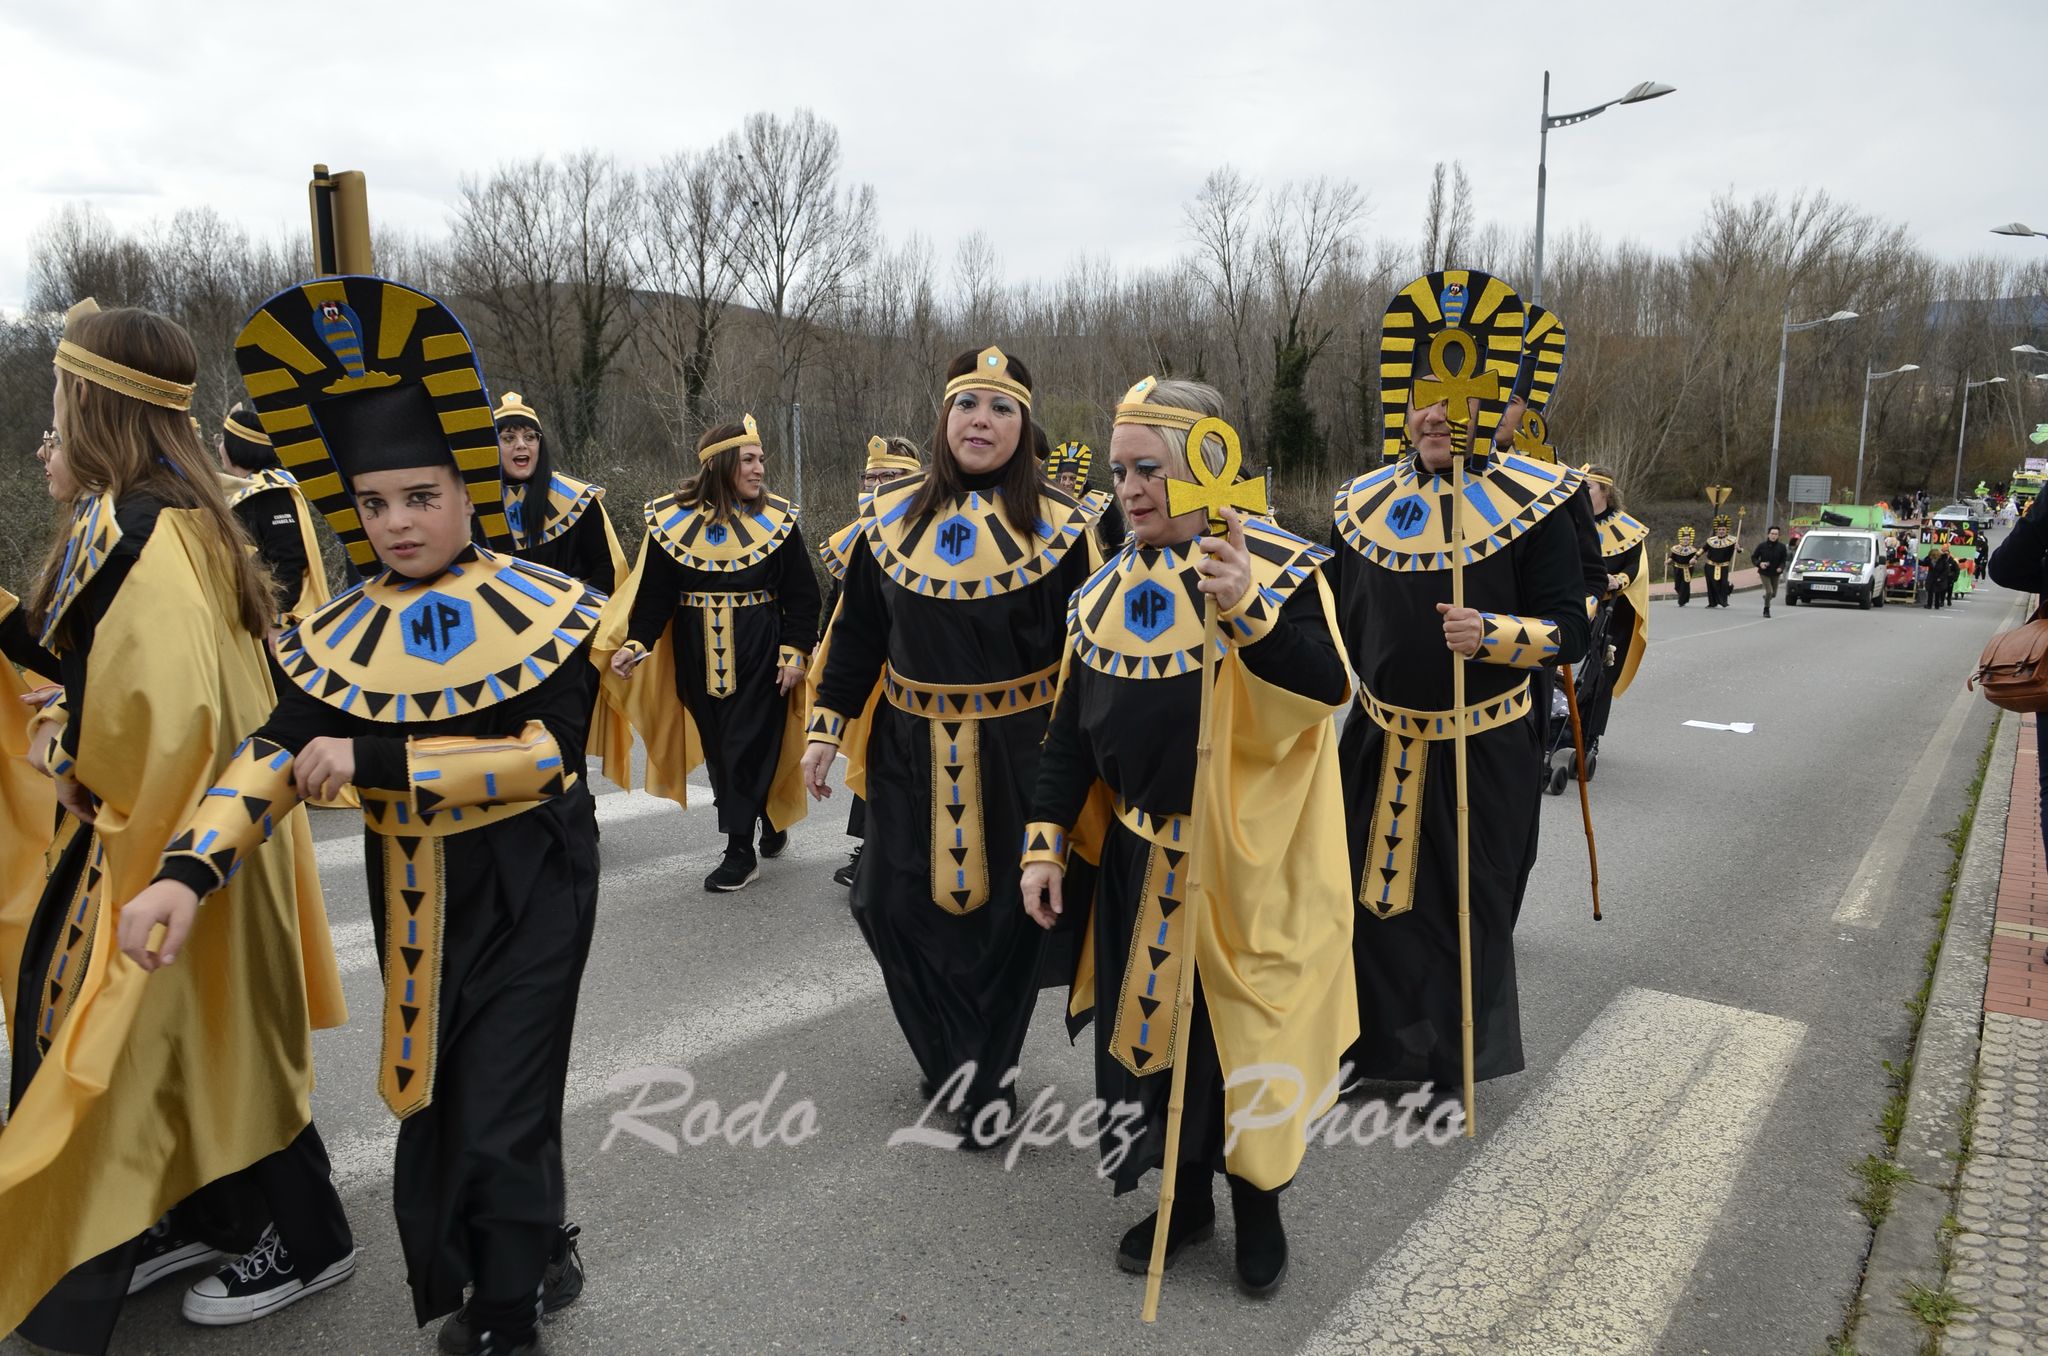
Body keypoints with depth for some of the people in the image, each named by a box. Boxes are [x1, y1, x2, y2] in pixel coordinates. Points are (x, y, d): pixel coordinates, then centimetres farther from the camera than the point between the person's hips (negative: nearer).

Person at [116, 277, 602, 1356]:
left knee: (499, 1113, -2)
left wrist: (374, 759, -24)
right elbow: (275, 752, -9)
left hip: (530, 886, -4)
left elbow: (549, 750, -20)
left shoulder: (543, 608, -11)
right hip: (412, 894, 5)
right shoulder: (345, 634, 0)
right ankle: (538, 1248, 43)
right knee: (435, 1098, 17)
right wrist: (187, 870, -25)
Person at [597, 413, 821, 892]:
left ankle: (740, 851, 5)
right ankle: (768, 823, 29)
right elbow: (654, 592, -1)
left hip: (760, 652, -2)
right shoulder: (671, 518, 0)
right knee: (716, 747, 10)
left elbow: (802, 596, -1)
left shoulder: (778, 518, -2)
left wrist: (795, 652, -9)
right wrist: (636, 642, -14)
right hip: (698, 655, 3)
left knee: (748, 745, -4)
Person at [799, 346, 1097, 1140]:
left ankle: (991, 1070, 28)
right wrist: (826, 729, 5)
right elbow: (856, 634, 8)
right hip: (910, 748, 3)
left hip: (1017, 749, -2)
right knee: (892, 903, 6)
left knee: (1008, 912, 7)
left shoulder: (1059, 525, -5)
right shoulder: (890, 517, 3)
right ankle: (960, 1059, 28)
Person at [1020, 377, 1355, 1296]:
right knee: (1151, 1028, 14)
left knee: (1245, 1036, 6)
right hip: (1140, 863, 5)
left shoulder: (1280, 566, -10)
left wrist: (1249, 610, -37)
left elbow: (1329, 687, -24)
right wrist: (1046, 842, 4)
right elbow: (1070, 731, 8)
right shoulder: (1106, 592, 5)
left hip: (1251, 862, -4)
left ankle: (1259, 1205, 32)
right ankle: (1183, 1198, 36)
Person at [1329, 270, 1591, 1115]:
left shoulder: (1532, 502, -8)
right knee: (1373, 894, 13)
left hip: (1482, 750, -3)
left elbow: (1571, 631, -10)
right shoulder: (1363, 504, 3)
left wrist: (1491, 633, -27)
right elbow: (1336, 627, 13)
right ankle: (1381, 1044, 34)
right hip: (1378, 742, 4)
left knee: (1470, 906, 9)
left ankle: (1459, 1061, 30)